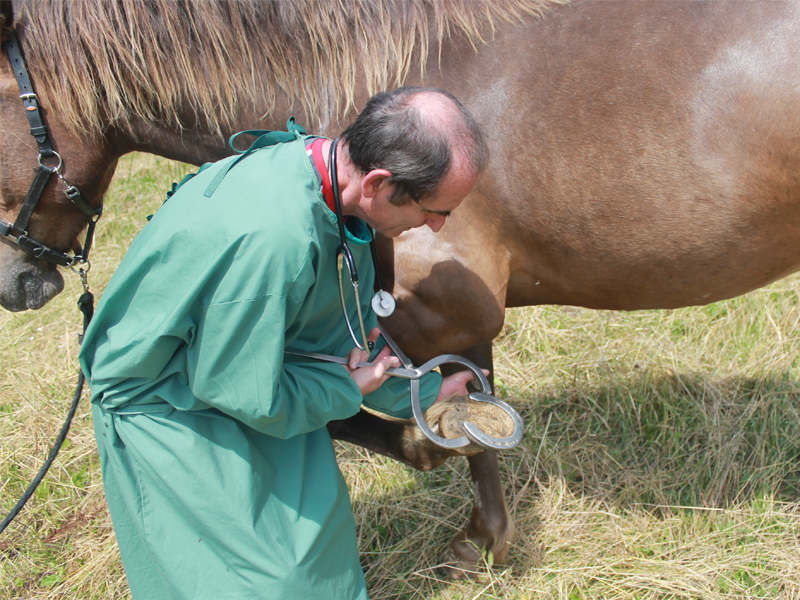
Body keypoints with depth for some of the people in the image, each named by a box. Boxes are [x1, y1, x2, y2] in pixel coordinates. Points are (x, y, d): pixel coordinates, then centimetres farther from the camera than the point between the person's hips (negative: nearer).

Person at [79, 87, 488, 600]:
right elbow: (247, 395, -27)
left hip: (243, 369, 8)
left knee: (314, 525, 19)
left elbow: (351, 326, 6)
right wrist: (347, 387, -12)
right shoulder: (271, 236, -41)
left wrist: (425, 393, 13)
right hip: (164, 408, -8)